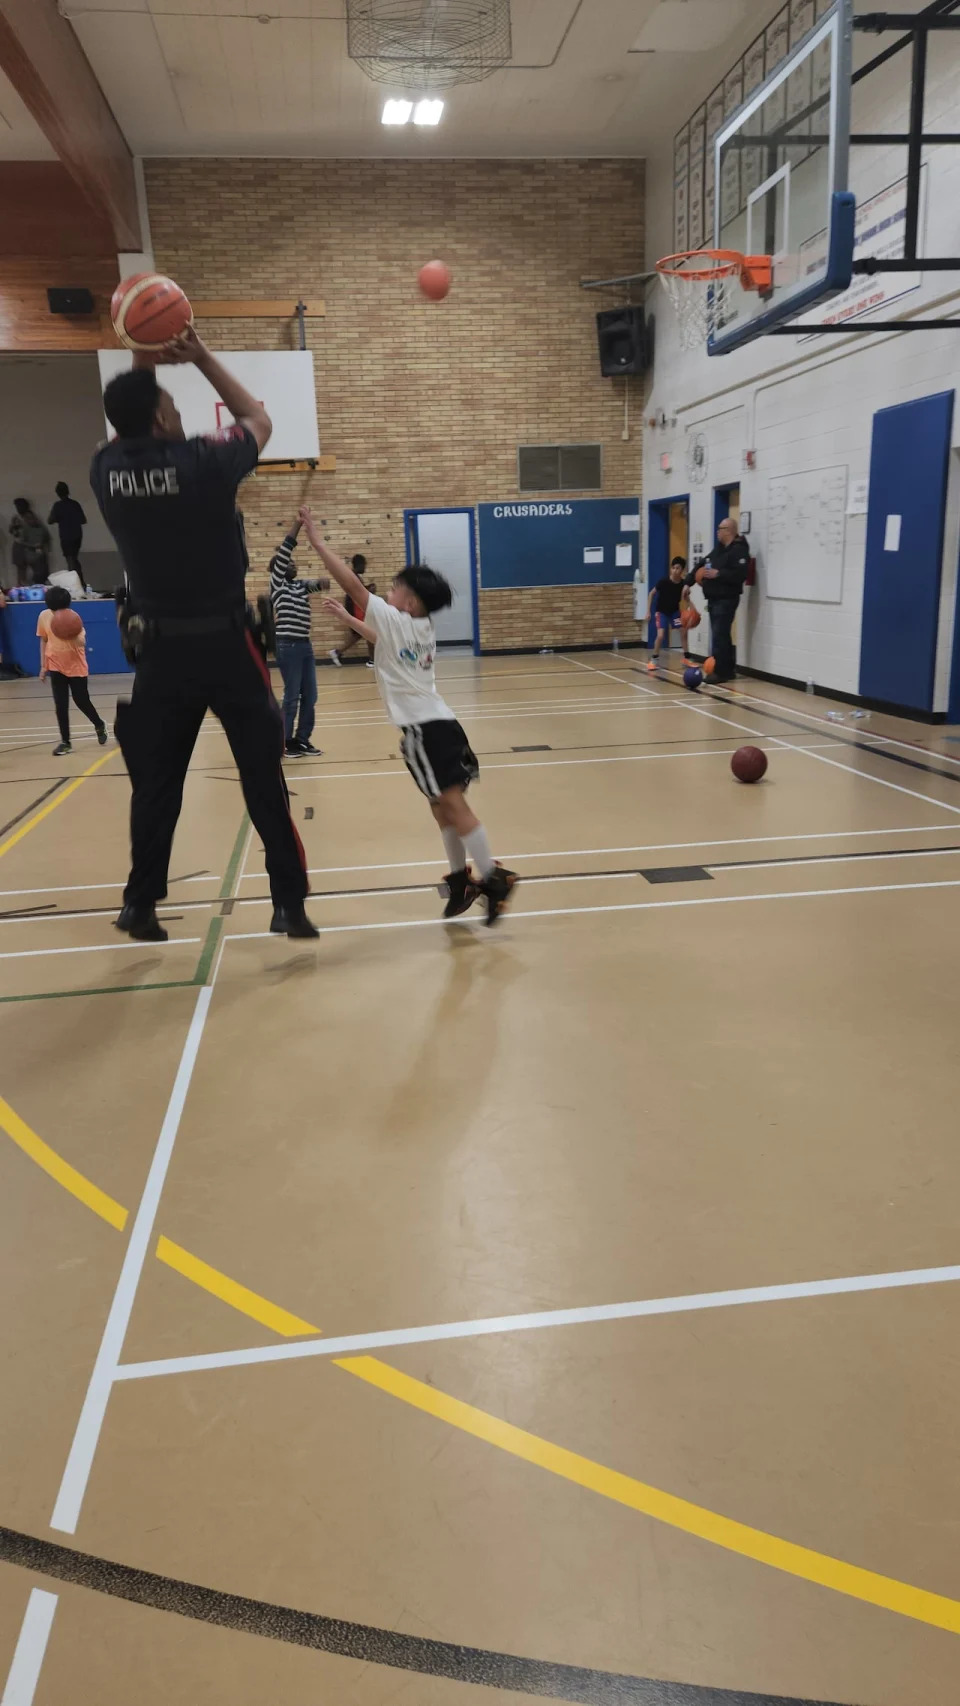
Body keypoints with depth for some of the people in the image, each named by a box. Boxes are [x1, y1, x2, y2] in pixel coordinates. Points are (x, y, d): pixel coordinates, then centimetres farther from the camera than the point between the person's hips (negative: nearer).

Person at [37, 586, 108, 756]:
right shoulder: (44, 616, -5)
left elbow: (82, 643, -24)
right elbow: (43, 641, 7)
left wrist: (73, 634, -46)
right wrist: (43, 665, 6)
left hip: (76, 667, -3)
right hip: (56, 667, 3)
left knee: (82, 702, 2)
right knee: (60, 705, 0)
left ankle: (100, 725, 31)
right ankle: (65, 742, 7)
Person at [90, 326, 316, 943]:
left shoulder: (107, 471, 0)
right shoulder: (205, 463, -11)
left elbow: (125, 428, 25)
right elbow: (259, 419, 10)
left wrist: (141, 364, 19)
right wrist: (201, 356, 12)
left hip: (160, 649, 4)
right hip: (225, 644, -4)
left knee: (155, 785, 13)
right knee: (264, 779, 3)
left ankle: (140, 906, 19)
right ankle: (290, 902, 6)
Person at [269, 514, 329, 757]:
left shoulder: (302, 585, 17)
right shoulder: (277, 584, 0)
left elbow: (317, 584, 1)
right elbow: (283, 554, -9)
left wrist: (323, 582, -24)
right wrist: (297, 525, -11)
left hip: (305, 645, 6)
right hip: (287, 646, -6)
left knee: (310, 696, 6)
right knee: (292, 696, -3)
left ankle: (303, 740, 16)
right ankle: (286, 743, 7)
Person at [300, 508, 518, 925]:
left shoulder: (394, 619, -7)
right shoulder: (419, 628, 16)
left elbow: (351, 582, -10)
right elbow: (383, 641, 35)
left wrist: (315, 539, -5)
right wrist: (345, 618, 36)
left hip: (423, 727, -9)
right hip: (439, 722, 9)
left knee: (454, 805, -9)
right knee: (443, 807, 13)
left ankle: (492, 878, -9)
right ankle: (461, 879, 19)